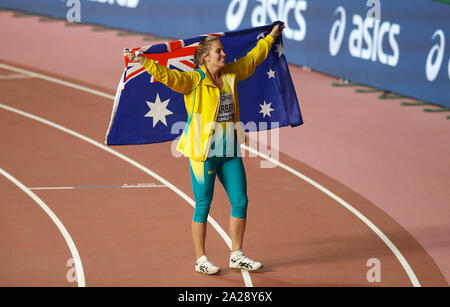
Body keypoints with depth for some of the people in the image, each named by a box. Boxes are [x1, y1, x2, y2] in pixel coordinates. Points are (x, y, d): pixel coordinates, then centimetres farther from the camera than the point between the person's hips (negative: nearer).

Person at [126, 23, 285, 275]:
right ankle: (201, 260, 10)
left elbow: (252, 59, 26)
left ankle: (237, 256, 22)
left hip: (230, 151, 6)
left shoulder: (231, 74, 9)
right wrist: (146, 62, -39)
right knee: (204, 205, 1)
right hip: (204, 152, -6)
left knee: (240, 202, 9)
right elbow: (169, 76, -24)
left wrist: (270, 38, 38)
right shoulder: (195, 80, -9)